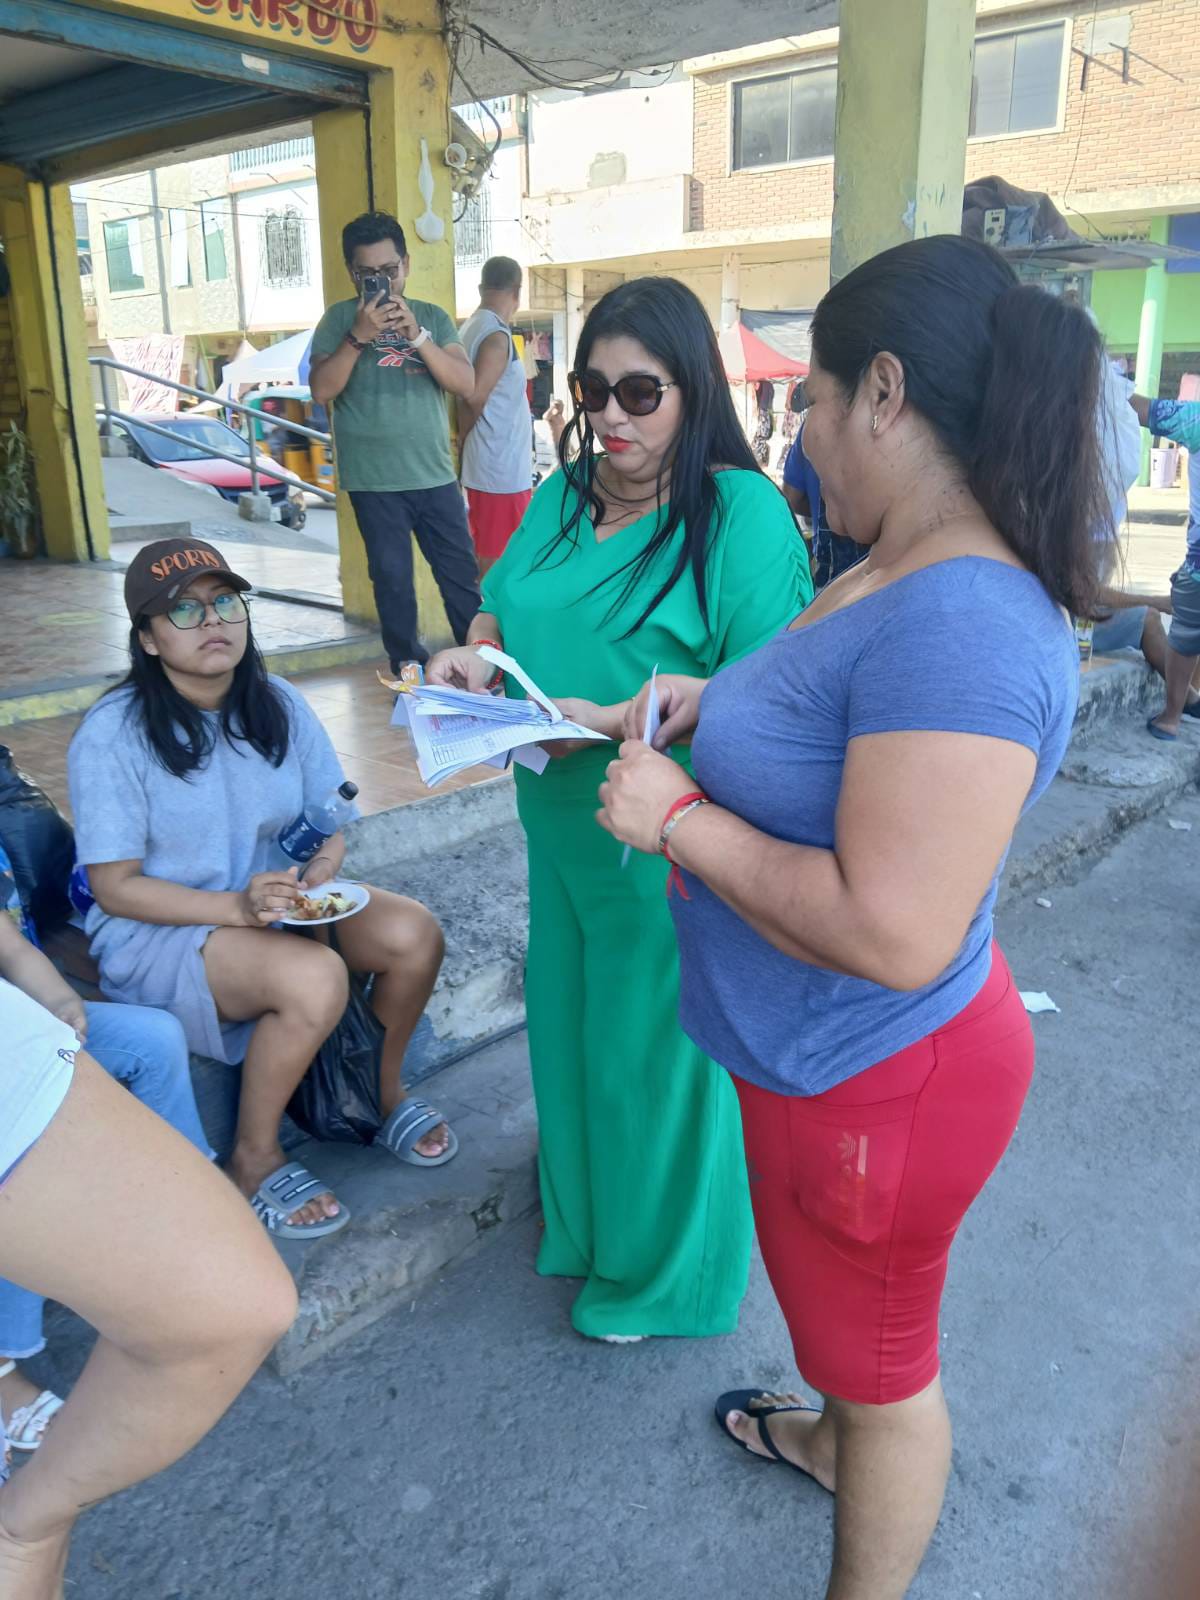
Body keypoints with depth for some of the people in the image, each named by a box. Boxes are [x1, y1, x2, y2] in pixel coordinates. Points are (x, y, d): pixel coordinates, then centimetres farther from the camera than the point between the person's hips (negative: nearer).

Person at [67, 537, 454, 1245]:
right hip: (156, 930, -5)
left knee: (415, 933, -18)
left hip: (277, 899, 6)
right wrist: (237, 906, -29)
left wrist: (319, 875, -18)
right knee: (315, 978, -33)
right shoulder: (112, 734, -16)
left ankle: (386, 1090, 10)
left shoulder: (278, 704, -1)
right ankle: (254, 1162, -7)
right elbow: (115, 887, -15)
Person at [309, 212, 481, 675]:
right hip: (375, 481, -2)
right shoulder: (340, 318, 2)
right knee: (393, 578, 5)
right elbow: (321, 390, -7)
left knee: (461, 573, 6)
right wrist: (360, 335, -17)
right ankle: (408, 668, 18)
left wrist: (416, 335, -16)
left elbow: (466, 385, -4)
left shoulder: (432, 316, 7)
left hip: (436, 475, 2)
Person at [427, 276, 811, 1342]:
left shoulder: (743, 514, -16)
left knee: (654, 1049, 10)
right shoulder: (564, 495, 7)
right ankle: (582, 1216, 50)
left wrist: (614, 721, -28)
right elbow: (504, 608, 18)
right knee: (571, 1024, 22)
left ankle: (659, 1266, 38)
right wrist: (470, 655, -5)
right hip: (562, 824, 7)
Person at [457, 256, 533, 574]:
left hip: (482, 465, 9)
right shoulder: (497, 336, -15)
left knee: (484, 554, 16)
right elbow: (475, 398, -20)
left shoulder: (469, 328, 12)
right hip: (502, 469, -9)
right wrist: (464, 438, -3)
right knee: (499, 562, -3)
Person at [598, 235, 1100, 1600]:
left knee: (879, 1354, 17)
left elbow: (891, 935, -36)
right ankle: (835, 1441, 64)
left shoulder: (959, 627, -33)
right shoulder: (900, 570, 0)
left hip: (875, 1078, -10)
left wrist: (676, 819, -26)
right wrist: (713, 705, 5)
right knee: (839, 1292, 34)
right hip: (831, 1059, 10)